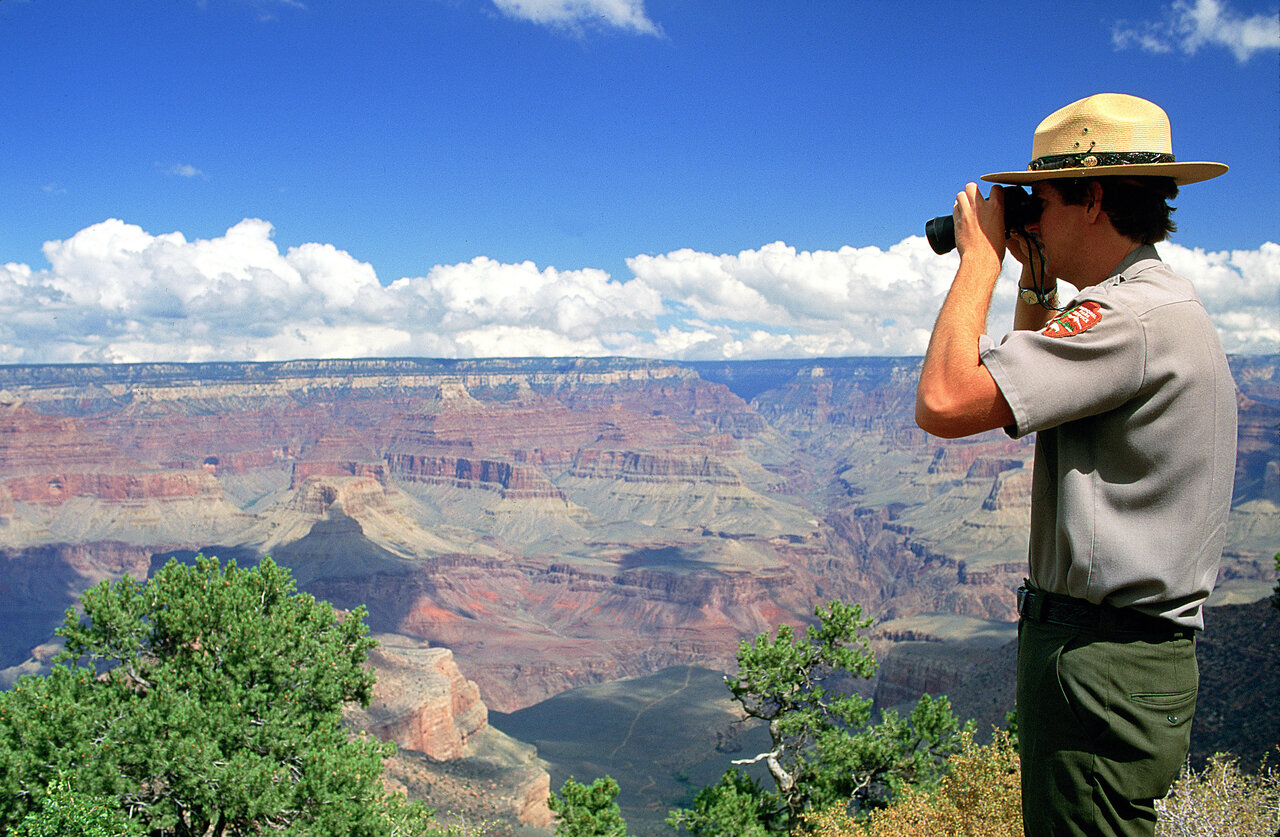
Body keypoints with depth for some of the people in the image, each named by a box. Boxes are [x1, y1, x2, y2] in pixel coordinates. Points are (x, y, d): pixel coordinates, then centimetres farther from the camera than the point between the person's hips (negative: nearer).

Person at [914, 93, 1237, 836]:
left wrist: (980, 253, -15)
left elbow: (945, 403, -27)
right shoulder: (1169, 304, 15)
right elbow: (1028, 385, 29)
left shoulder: (1132, 315, -20)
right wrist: (1036, 281, 17)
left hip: (1101, 661, -11)